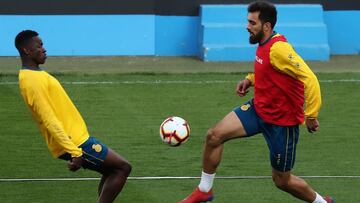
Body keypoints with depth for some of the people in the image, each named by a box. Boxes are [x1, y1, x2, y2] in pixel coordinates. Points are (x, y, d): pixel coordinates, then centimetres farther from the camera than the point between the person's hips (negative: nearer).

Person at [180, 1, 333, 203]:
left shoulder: (278, 49, -26)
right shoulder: (264, 45, 2)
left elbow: (309, 78, -30)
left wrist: (311, 114, -29)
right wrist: (250, 79, 6)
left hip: (282, 121, -8)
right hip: (259, 109, 8)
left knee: (282, 180, 5)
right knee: (214, 135, -6)